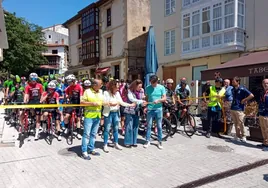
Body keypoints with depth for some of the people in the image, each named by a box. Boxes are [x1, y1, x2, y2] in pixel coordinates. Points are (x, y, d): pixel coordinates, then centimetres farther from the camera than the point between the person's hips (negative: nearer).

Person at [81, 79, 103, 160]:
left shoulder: (101, 92, 9)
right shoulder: (87, 91, -6)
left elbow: (103, 102, 13)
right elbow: (82, 102, -9)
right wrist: (91, 103, -18)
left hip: (97, 116, 5)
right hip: (89, 116, -5)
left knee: (93, 134, 14)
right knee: (86, 134, -2)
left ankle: (91, 149, 25)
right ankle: (84, 152, 5)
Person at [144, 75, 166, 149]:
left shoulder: (161, 87, -2)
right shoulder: (148, 88, 2)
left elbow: (164, 98, -3)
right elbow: (146, 98, 8)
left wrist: (158, 100, -21)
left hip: (158, 109, -1)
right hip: (150, 109, 1)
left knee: (159, 126, 7)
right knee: (149, 125, 5)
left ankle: (160, 142, 18)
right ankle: (147, 141, 16)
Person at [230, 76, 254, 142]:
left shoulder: (242, 89, -9)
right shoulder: (233, 89, 10)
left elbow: (252, 95, -13)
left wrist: (244, 100, -11)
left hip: (239, 109, -6)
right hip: (232, 108, 6)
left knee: (240, 123, -1)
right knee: (235, 123, 12)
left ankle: (243, 136, 11)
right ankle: (237, 135, 22)